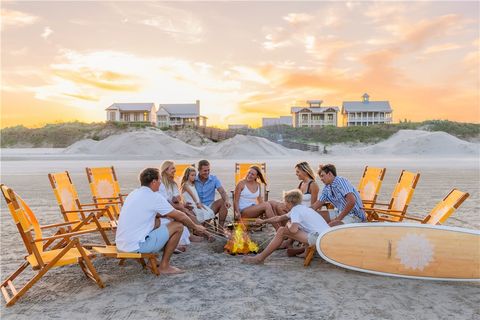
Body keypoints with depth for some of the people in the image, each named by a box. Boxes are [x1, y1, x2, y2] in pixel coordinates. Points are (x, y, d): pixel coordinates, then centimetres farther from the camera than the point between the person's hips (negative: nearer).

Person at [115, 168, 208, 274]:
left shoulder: (134, 193, 11)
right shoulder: (154, 197, -13)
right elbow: (180, 216, -4)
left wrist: (166, 214, 28)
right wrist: (196, 227, 11)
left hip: (121, 244, 9)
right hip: (136, 246, -9)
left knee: (156, 221, 27)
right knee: (178, 226, -3)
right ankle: (164, 266, 7)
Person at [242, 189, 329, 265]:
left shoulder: (296, 210, -8)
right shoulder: (301, 208, 21)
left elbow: (293, 230, -24)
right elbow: (279, 218, 31)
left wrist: (288, 225, 0)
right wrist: (263, 221, 40)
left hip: (318, 238, -10)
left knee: (282, 231, -6)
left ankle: (260, 258, -2)